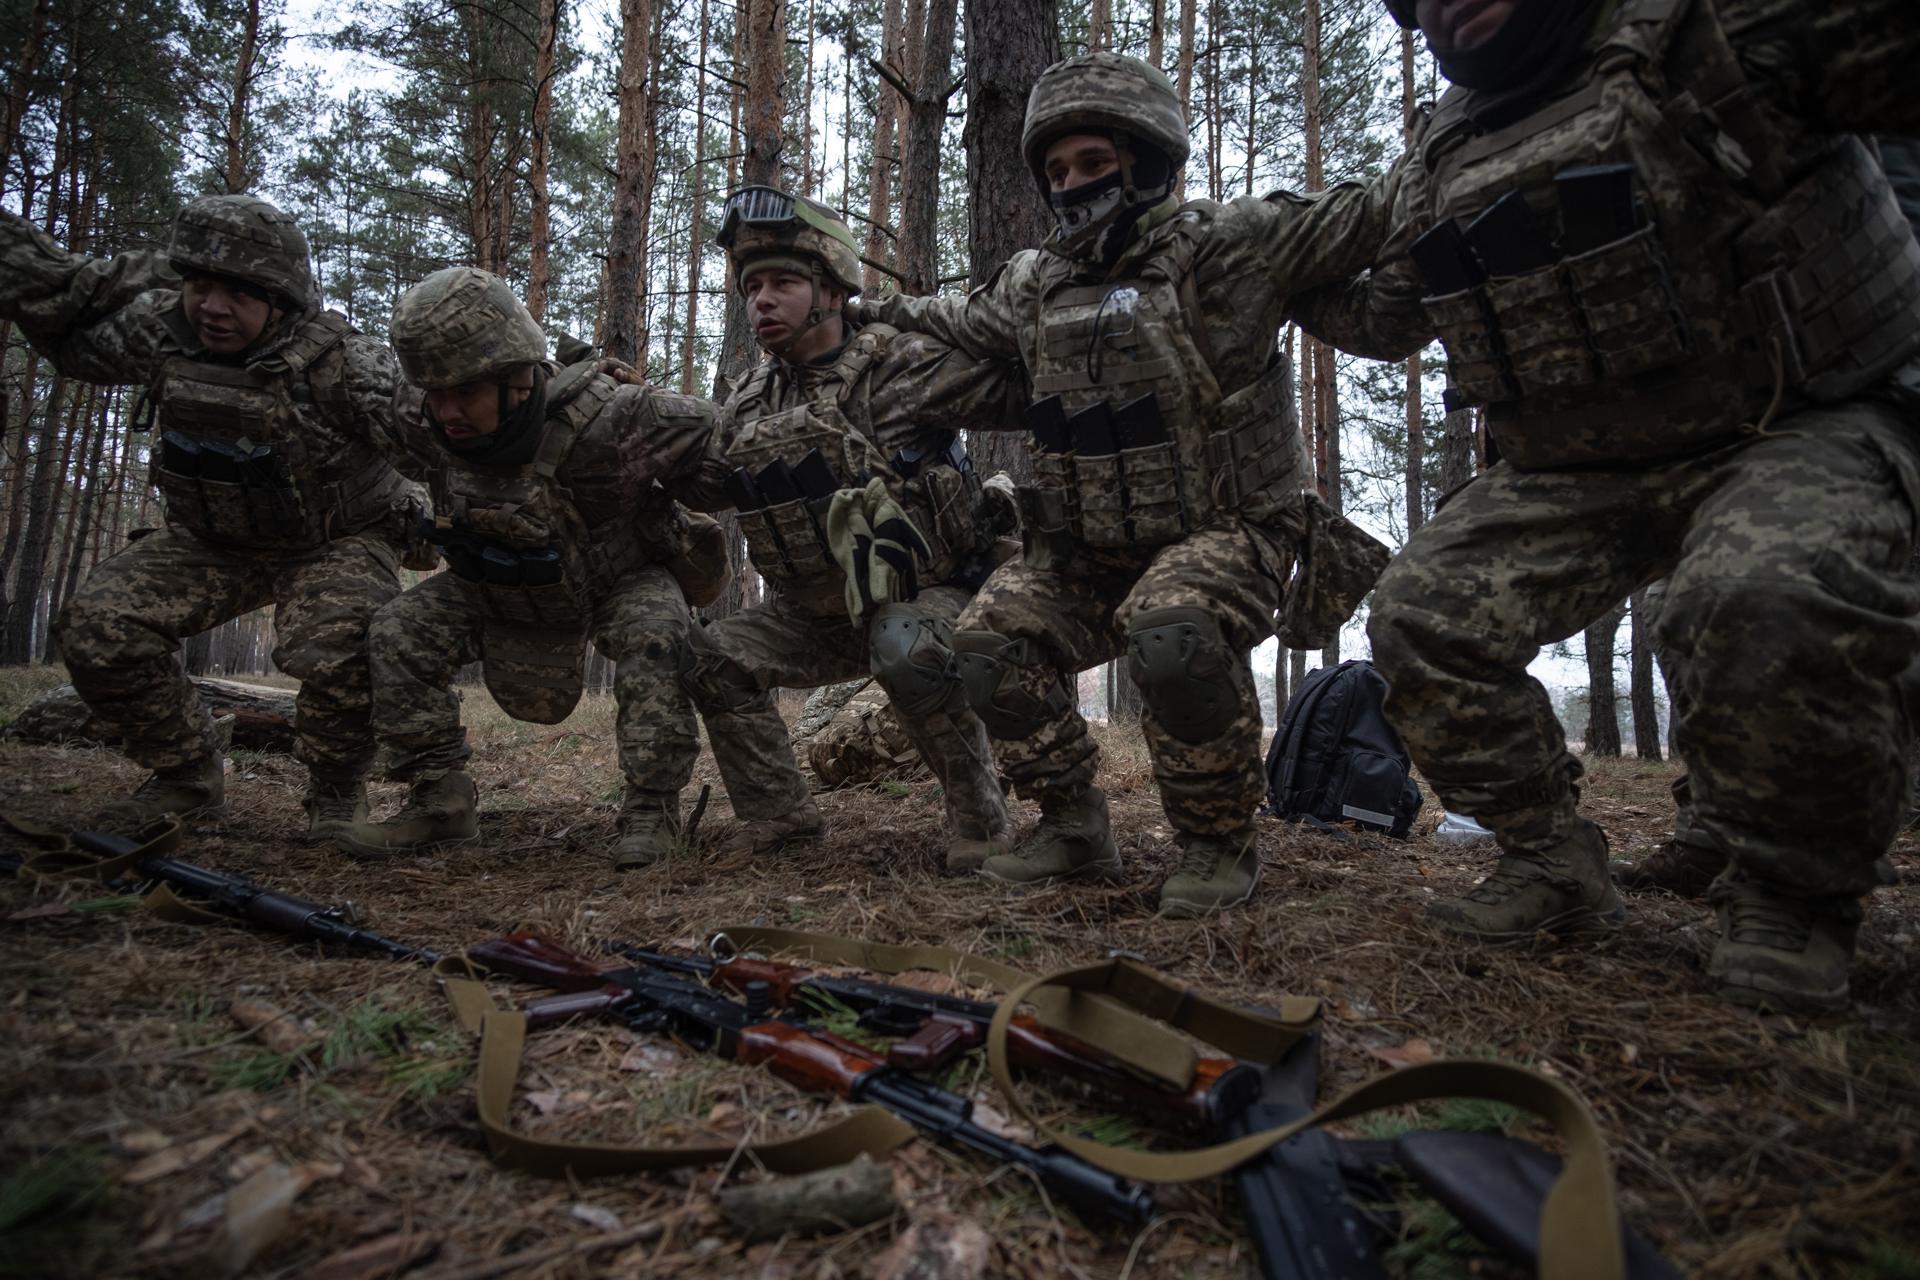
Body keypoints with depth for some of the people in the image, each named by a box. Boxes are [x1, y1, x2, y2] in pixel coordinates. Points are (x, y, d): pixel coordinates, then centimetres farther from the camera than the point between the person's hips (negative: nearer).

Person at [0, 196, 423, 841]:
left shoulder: (339, 364, -28)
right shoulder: (156, 330, -10)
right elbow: (59, 307, 10)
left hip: (337, 541, -5)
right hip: (213, 540, 6)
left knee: (340, 644, -34)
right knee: (96, 624, -9)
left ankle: (336, 797, -6)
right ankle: (187, 776, 11)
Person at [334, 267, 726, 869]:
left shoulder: (601, 418, -38)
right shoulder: (425, 427, -21)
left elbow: (706, 429, -23)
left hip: (621, 580, -4)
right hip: (502, 591, 5)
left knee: (655, 632, -35)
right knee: (398, 634, -9)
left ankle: (652, 805, -21)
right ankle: (438, 798, 2)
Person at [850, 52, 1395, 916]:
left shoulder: (1224, 248, -6)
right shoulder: (1034, 285, 11)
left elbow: (1367, 217, -7)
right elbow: (953, 328, 29)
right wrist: (862, 312, 34)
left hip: (1229, 534, -5)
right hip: (1091, 553, 6)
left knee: (1171, 635, -36)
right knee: (990, 640, -14)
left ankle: (1220, 845, -11)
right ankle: (1074, 828, 5)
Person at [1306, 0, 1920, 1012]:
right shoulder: (1448, 158, 12)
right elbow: (1384, 318, 22)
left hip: (1799, 428, -5)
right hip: (1571, 473, 6)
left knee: (1772, 601, -35)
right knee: (1422, 618, -10)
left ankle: (1791, 903, -8)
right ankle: (1553, 868, 8)